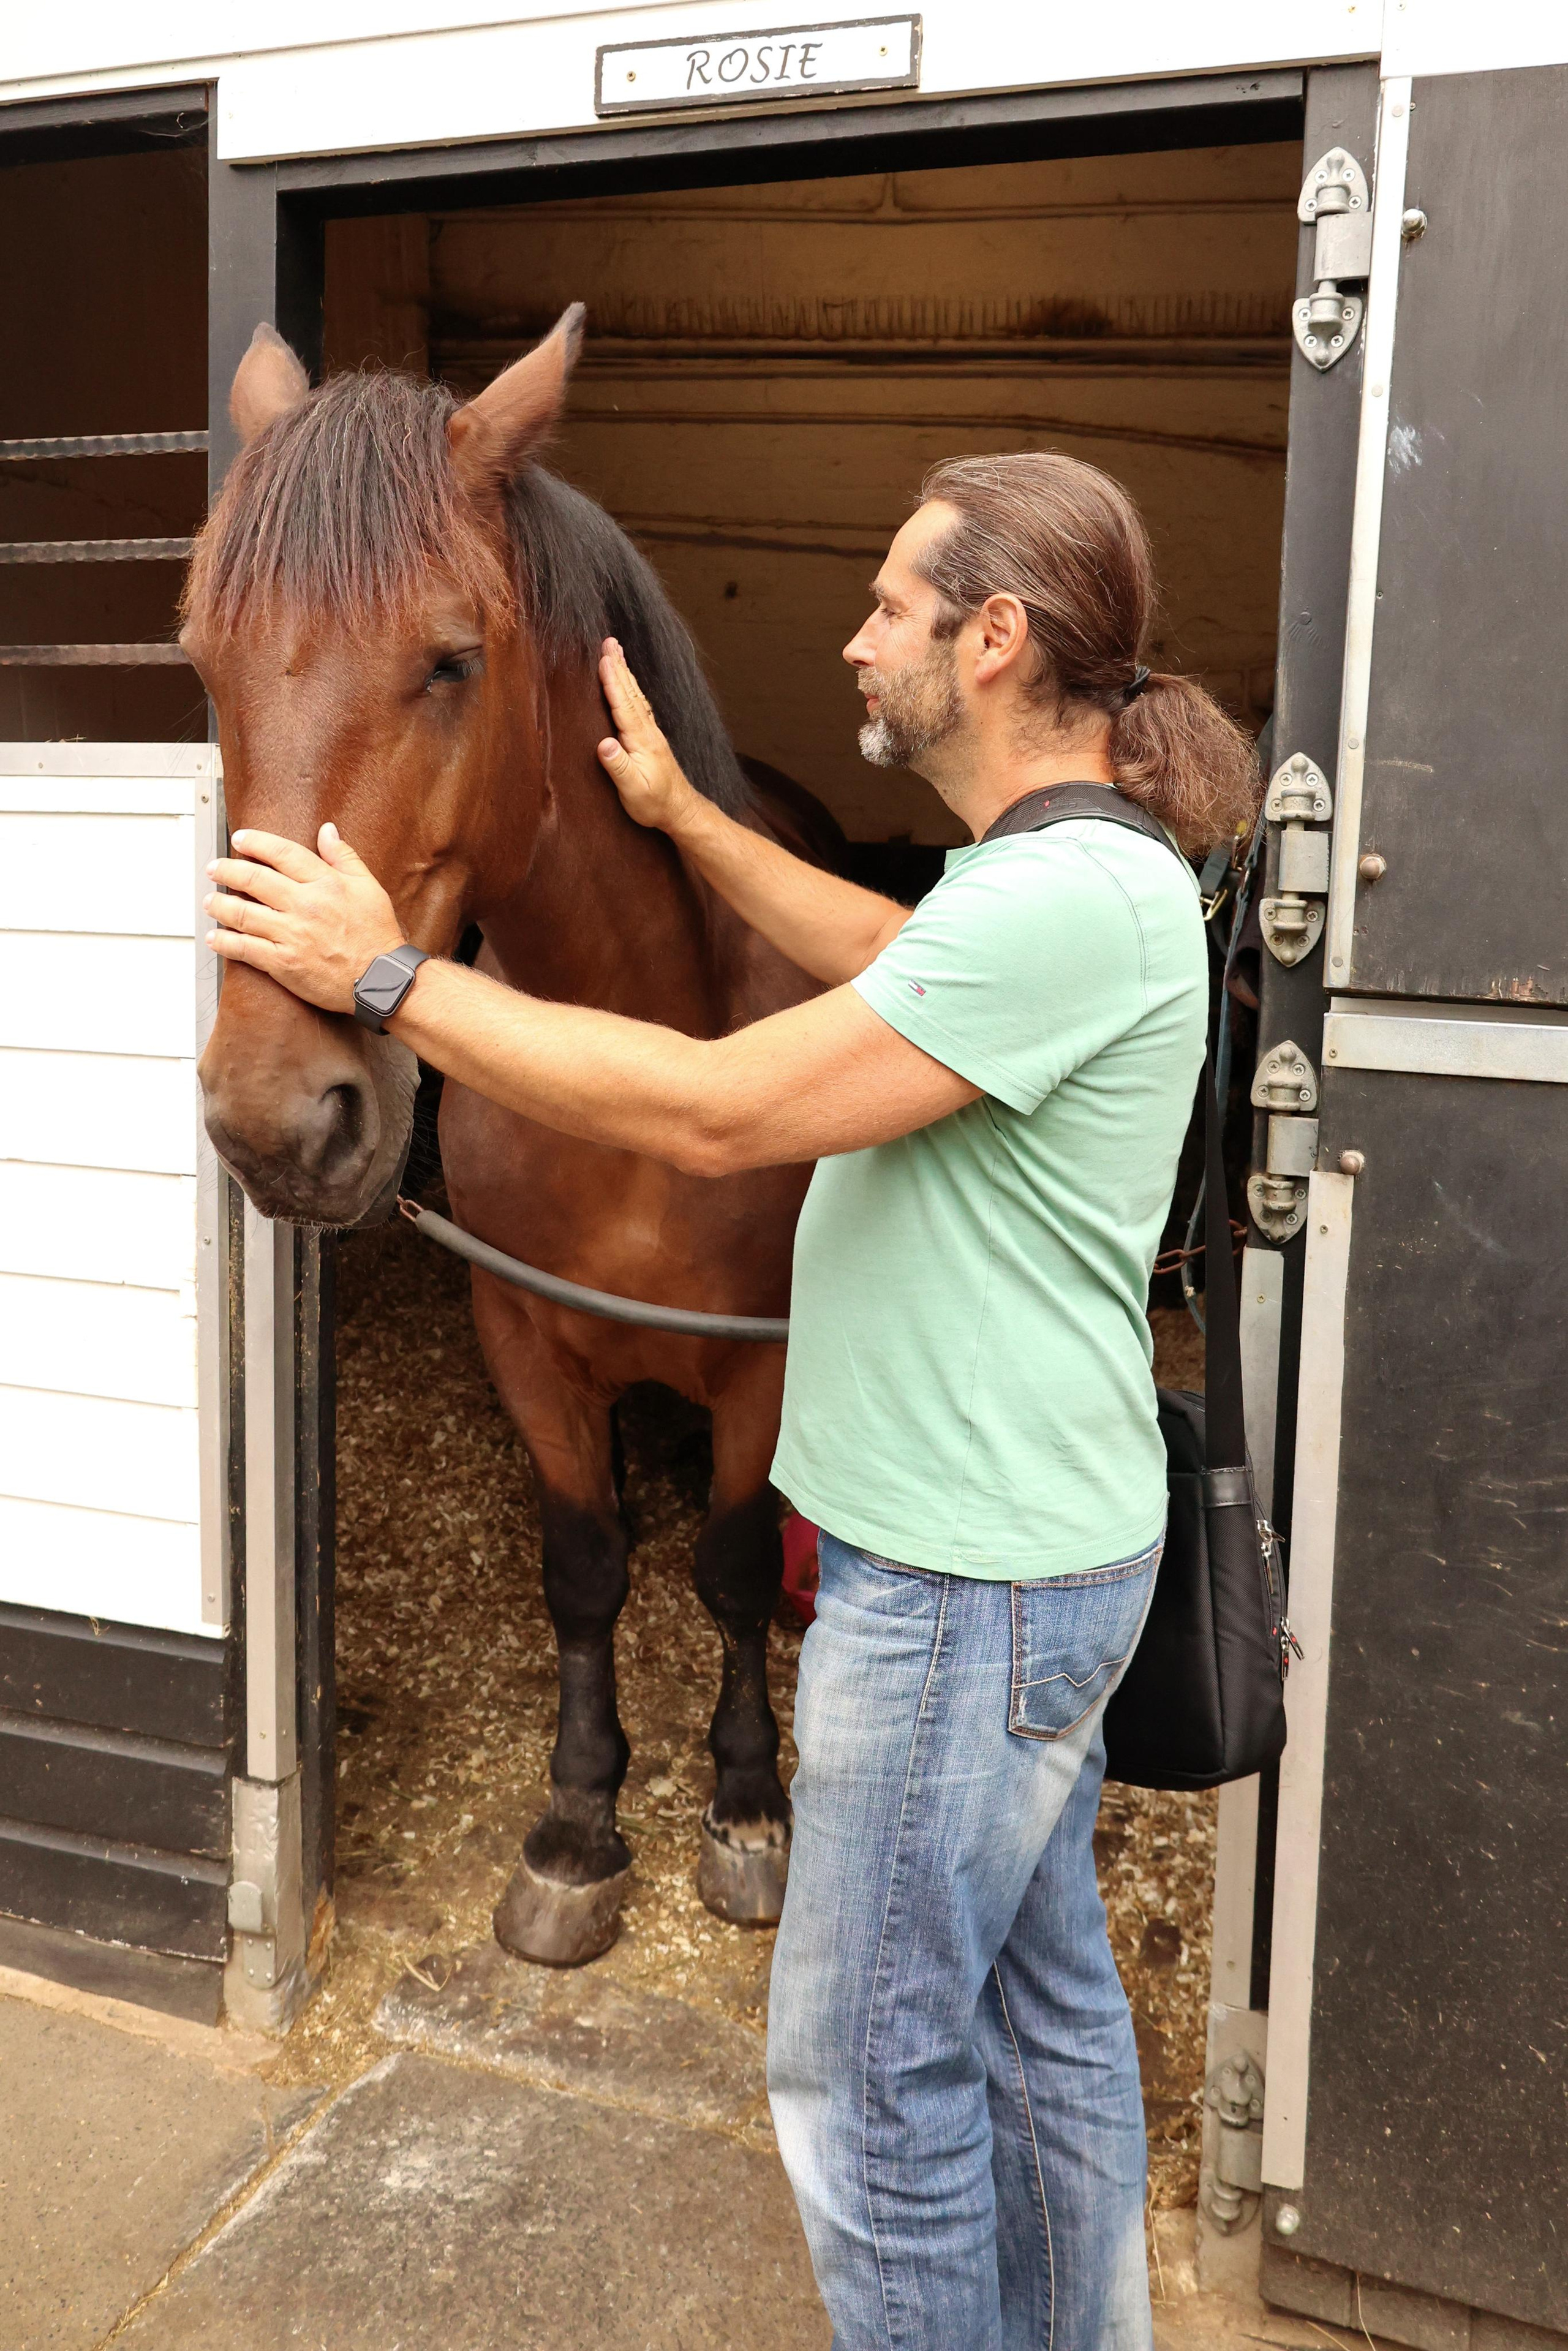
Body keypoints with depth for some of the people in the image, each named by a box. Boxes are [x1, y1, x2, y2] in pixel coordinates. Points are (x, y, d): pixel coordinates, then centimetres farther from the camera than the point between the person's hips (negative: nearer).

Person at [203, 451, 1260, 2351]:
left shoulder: (1073, 899, -24)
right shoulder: (1063, 870, 8)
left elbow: (719, 1113, -27)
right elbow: (886, 959, 27)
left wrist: (387, 972, -19)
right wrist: (678, 815, 23)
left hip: (962, 1584, -10)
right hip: (1027, 1550, 10)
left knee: (866, 2061, 7)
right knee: (1044, 1997, 23)